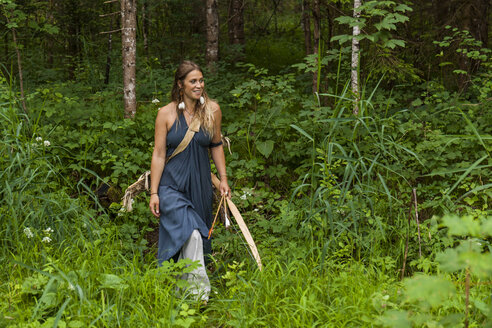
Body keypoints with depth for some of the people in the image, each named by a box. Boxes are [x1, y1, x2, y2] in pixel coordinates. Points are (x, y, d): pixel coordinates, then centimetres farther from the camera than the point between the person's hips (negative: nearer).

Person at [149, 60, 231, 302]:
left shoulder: (212, 110, 2)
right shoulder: (166, 114, -6)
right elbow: (159, 154, -4)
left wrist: (223, 179, 11)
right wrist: (154, 193, -6)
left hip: (200, 186, 4)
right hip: (172, 185, -4)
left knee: (196, 241, 9)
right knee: (191, 234, -22)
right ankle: (198, 291, -16)